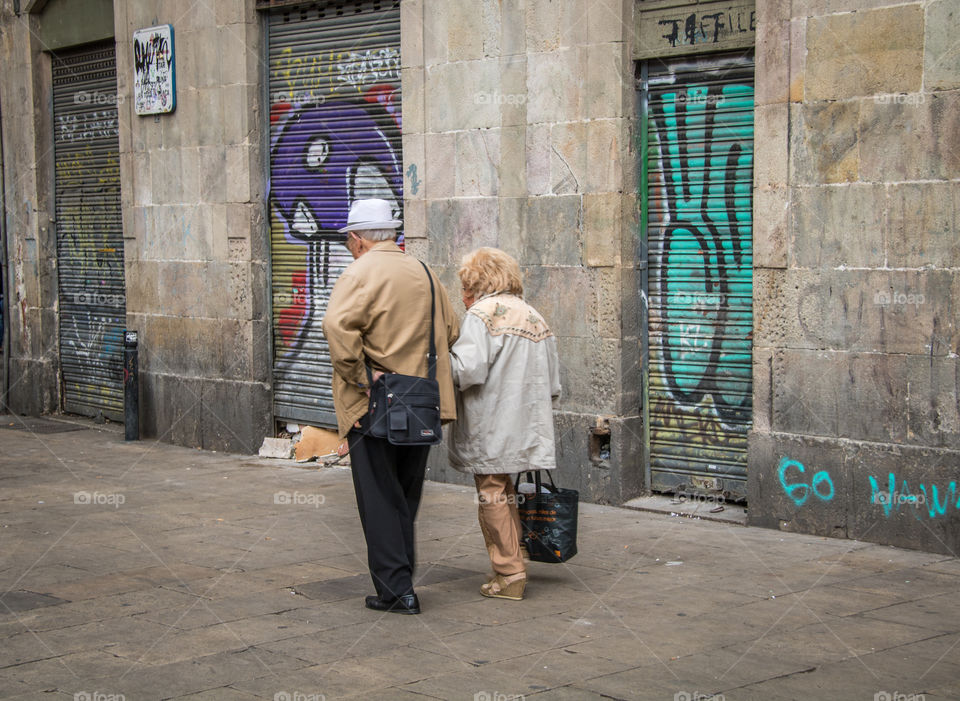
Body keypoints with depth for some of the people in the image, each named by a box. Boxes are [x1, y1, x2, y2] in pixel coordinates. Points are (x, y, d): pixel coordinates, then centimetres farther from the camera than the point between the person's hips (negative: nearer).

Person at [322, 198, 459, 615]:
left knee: (380, 499, 0)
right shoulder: (424, 273, 12)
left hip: (373, 407, -6)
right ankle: (402, 581, 25)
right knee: (406, 498, 17)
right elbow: (450, 331, 18)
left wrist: (358, 375, -20)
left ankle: (396, 591, -1)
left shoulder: (361, 273, -10)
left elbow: (338, 325, -28)